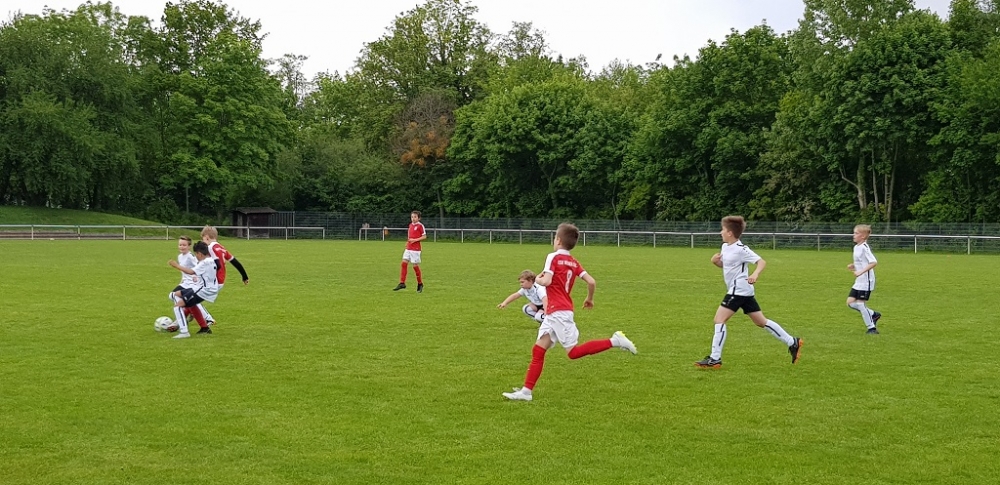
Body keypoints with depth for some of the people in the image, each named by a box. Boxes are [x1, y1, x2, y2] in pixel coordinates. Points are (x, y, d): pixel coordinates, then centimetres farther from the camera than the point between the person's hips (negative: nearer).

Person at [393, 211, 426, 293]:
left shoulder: (420, 225, -8)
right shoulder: (410, 225, 13)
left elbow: (424, 236, -9)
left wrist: (415, 240, -17)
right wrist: (407, 242, 16)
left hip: (415, 249, -7)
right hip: (408, 248, 7)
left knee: (415, 266, -1)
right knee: (404, 263, -3)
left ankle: (420, 284, 15)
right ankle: (402, 283, -2)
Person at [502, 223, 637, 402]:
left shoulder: (553, 257, -8)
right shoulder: (574, 262, 13)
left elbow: (546, 281, -20)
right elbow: (592, 282, 6)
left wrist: (538, 279, 2)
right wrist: (589, 299, 23)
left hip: (559, 313, -9)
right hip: (552, 314, 9)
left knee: (573, 352, -8)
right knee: (538, 350, 6)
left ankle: (614, 341, -9)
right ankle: (526, 391, 5)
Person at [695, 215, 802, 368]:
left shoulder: (741, 249, -16)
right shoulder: (725, 246, 11)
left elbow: (762, 262, -19)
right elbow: (724, 265, 26)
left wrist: (755, 274, -39)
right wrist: (715, 261, 4)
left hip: (739, 290, -10)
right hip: (743, 291, 10)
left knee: (719, 319, -12)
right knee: (761, 321, 14)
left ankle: (715, 359, -11)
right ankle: (792, 342, 19)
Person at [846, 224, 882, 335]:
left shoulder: (864, 248, -16)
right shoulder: (856, 247, 12)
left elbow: (873, 262, -26)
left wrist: (861, 272, -30)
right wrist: (853, 266, 5)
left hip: (866, 280, -9)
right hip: (859, 281, 9)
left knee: (860, 303, -7)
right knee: (850, 302, 6)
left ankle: (872, 328, 3)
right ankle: (873, 314, 19)